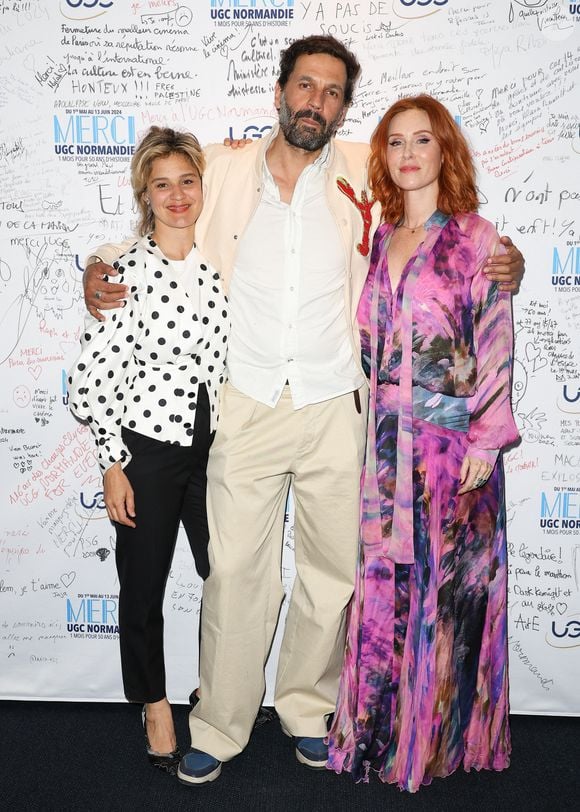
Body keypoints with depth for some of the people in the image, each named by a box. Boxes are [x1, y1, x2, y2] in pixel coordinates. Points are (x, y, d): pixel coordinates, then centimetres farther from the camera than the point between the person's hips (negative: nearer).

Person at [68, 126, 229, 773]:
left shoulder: (219, 264, 3)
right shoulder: (125, 270, -12)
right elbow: (91, 378, -12)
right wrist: (113, 464, -10)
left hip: (211, 444, 5)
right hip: (146, 448, -4)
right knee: (144, 587, 11)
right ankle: (155, 707, 33)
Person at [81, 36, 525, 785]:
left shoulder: (363, 178, 2)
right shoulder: (222, 171, 3)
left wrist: (500, 266, -10)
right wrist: (101, 271, -5)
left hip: (333, 410, 1)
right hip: (245, 408, -1)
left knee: (335, 571, 11)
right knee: (235, 572, 4)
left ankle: (306, 708, 34)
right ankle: (219, 728, 25)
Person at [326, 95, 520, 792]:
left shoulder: (477, 238, -2)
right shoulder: (377, 239, 11)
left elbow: (496, 345, -6)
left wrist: (485, 440, -11)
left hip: (451, 435, -4)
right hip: (385, 439, 4)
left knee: (446, 578, 4)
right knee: (382, 578, 9)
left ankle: (443, 734, 23)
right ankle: (381, 728, 26)